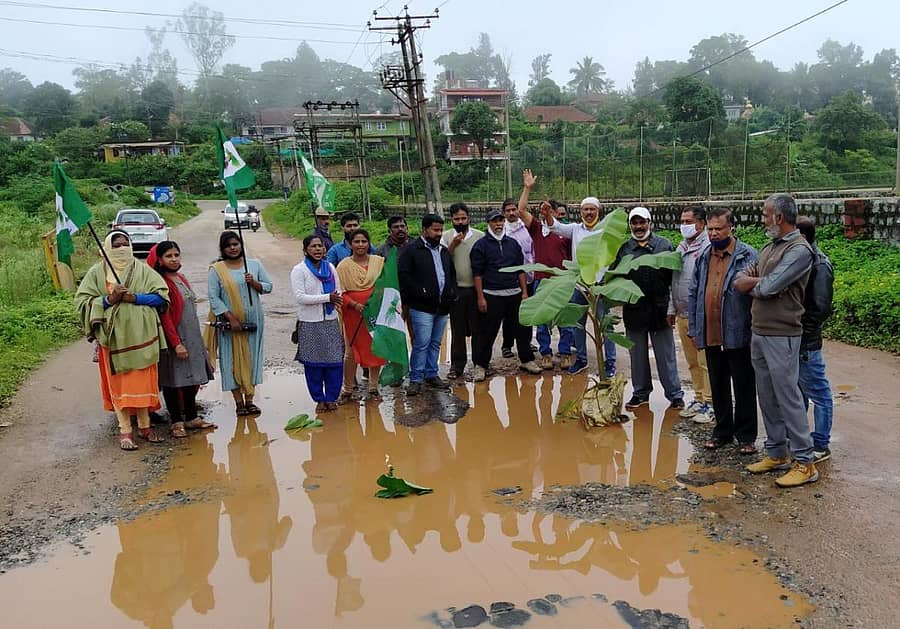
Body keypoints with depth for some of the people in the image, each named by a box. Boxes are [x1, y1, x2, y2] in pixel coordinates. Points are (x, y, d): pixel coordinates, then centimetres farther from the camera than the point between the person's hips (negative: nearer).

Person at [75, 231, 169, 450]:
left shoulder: (142, 270, 5)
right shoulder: (96, 272, 5)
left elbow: (162, 295, -2)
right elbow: (81, 301, 1)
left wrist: (135, 297, -14)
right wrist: (108, 300, -14)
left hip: (141, 336, 1)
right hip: (114, 337, 0)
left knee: (142, 381, 6)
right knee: (118, 383, 3)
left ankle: (144, 425, 20)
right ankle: (125, 430, 9)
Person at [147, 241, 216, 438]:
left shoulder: (182, 279, 13)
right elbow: (164, 316, -18)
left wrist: (197, 338, 20)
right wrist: (176, 343, -22)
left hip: (192, 338, 8)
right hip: (173, 339, -8)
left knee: (192, 378, 13)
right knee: (173, 381, 2)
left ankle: (192, 418, 24)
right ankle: (177, 422, 11)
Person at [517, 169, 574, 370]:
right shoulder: (537, 228, 6)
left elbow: (573, 259, 9)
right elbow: (522, 210, -4)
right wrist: (528, 188, -8)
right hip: (541, 281, 1)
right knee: (542, 320, 7)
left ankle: (565, 354, 13)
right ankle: (545, 354, 17)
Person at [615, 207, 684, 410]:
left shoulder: (664, 245, 1)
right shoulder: (624, 249, 5)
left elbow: (674, 279, 0)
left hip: (659, 310, -2)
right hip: (633, 311, 2)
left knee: (666, 355, 6)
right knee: (638, 355, 12)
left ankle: (675, 394, 15)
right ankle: (641, 393, 24)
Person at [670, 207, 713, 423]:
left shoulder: (708, 247, -12)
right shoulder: (681, 247, 15)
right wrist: (672, 309, 20)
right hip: (682, 315, 8)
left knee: (705, 362, -3)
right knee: (692, 362, 15)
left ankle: (709, 404, 5)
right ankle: (698, 399, 25)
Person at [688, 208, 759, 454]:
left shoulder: (748, 256, -8)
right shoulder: (703, 257, 10)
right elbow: (693, 293, 13)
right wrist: (693, 329, 10)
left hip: (738, 336, -5)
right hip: (711, 335, 5)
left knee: (744, 388, 6)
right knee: (718, 387, 15)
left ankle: (746, 436, 18)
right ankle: (722, 431, 28)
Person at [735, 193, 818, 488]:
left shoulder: (799, 250, -12)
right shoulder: (769, 248, 16)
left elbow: (769, 288, -20)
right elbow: (739, 282, 11)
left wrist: (751, 283, 0)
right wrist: (759, 281, -9)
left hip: (781, 336, -9)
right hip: (758, 333, 9)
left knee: (788, 398, -5)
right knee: (767, 397, 13)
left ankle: (804, 463, 4)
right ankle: (776, 454, 25)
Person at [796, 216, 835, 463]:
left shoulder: (819, 264, -16)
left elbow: (821, 308, -20)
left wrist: (803, 332, -15)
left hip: (806, 343, -9)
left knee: (818, 393, 5)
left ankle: (820, 446, 15)